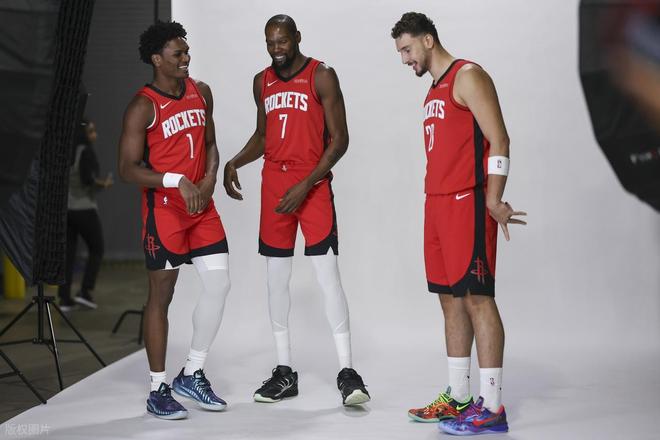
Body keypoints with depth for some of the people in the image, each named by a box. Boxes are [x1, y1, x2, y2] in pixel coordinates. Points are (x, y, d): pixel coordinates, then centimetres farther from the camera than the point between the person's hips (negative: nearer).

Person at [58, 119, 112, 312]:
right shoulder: (86, 152, -11)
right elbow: (87, 180, -21)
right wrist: (104, 184, -5)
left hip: (64, 208, 6)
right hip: (84, 209, -6)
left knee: (67, 253, 7)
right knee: (96, 250, 10)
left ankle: (64, 299, 5)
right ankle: (85, 292, 4)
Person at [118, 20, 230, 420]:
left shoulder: (202, 93, 8)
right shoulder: (143, 107, -11)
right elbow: (128, 169, -14)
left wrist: (210, 178, -2)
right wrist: (176, 181, -25)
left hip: (202, 206, 6)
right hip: (164, 210, -6)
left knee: (219, 283, 1)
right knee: (161, 296, 1)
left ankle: (192, 374, 16)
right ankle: (158, 390, 12)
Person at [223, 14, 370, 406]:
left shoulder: (322, 77, -6)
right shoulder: (262, 82, 12)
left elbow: (339, 140, -8)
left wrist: (305, 185, -16)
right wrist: (235, 163, 5)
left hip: (313, 185, -6)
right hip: (274, 184, 6)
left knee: (328, 274, -11)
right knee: (277, 278, 7)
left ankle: (347, 372, -7)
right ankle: (284, 371, 16)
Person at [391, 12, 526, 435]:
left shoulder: (467, 77, -7)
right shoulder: (435, 90, 20)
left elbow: (498, 139, -14)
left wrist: (493, 201, -21)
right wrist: (436, 203, 16)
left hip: (466, 204, -9)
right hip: (438, 204, 9)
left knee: (476, 298, -9)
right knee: (451, 299, 9)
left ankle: (492, 407, -7)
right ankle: (457, 398, 15)